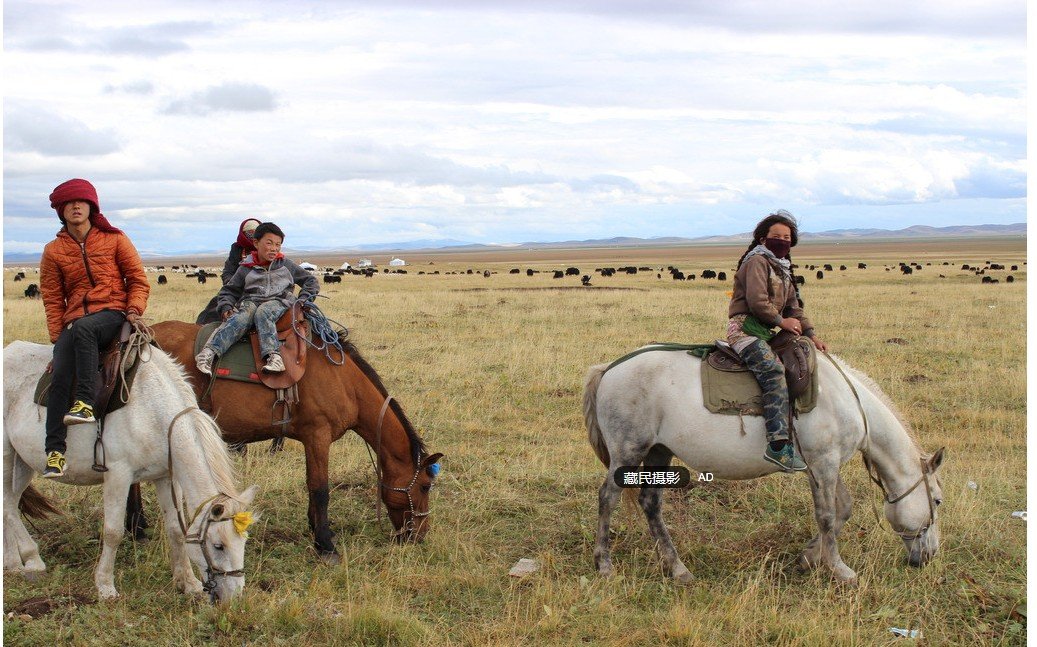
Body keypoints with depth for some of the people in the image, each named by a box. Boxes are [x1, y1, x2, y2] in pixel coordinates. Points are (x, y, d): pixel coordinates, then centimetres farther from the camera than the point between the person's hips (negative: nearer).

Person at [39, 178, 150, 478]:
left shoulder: (115, 239, 7)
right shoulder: (54, 251, 11)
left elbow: (138, 279, 8)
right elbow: (52, 298, 10)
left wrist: (134, 308, -9)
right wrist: (57, 338, 1)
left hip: (112, 313, -3)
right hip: (74, 322, 3)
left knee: (83, 328, -38)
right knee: (60, 376, -20)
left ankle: (86, 404, -43)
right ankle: (55, 451, -20)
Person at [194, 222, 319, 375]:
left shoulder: (286, 265, 17)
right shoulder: (246, 268, 15)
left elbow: (311, 282, 22)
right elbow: (228, 291, 17)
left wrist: (302, 302, 6)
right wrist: (225, 308, -2)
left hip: (278, 301, 0)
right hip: (250, 301, 0)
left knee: (262, 313, -36)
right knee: (242, 317, -35)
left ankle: (272, 356, -55)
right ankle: (209, 353, -55)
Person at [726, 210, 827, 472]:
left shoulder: (783, 269, 24)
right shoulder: (757, 261, -5)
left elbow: (793, 306, 21)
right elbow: (757, 301, -16)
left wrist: (811, 333, 10)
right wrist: (782, 321, -7)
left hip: (763, 332, 10)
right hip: (744, 329, -10)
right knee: (775, 372, -27)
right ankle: (778, 444, -37)